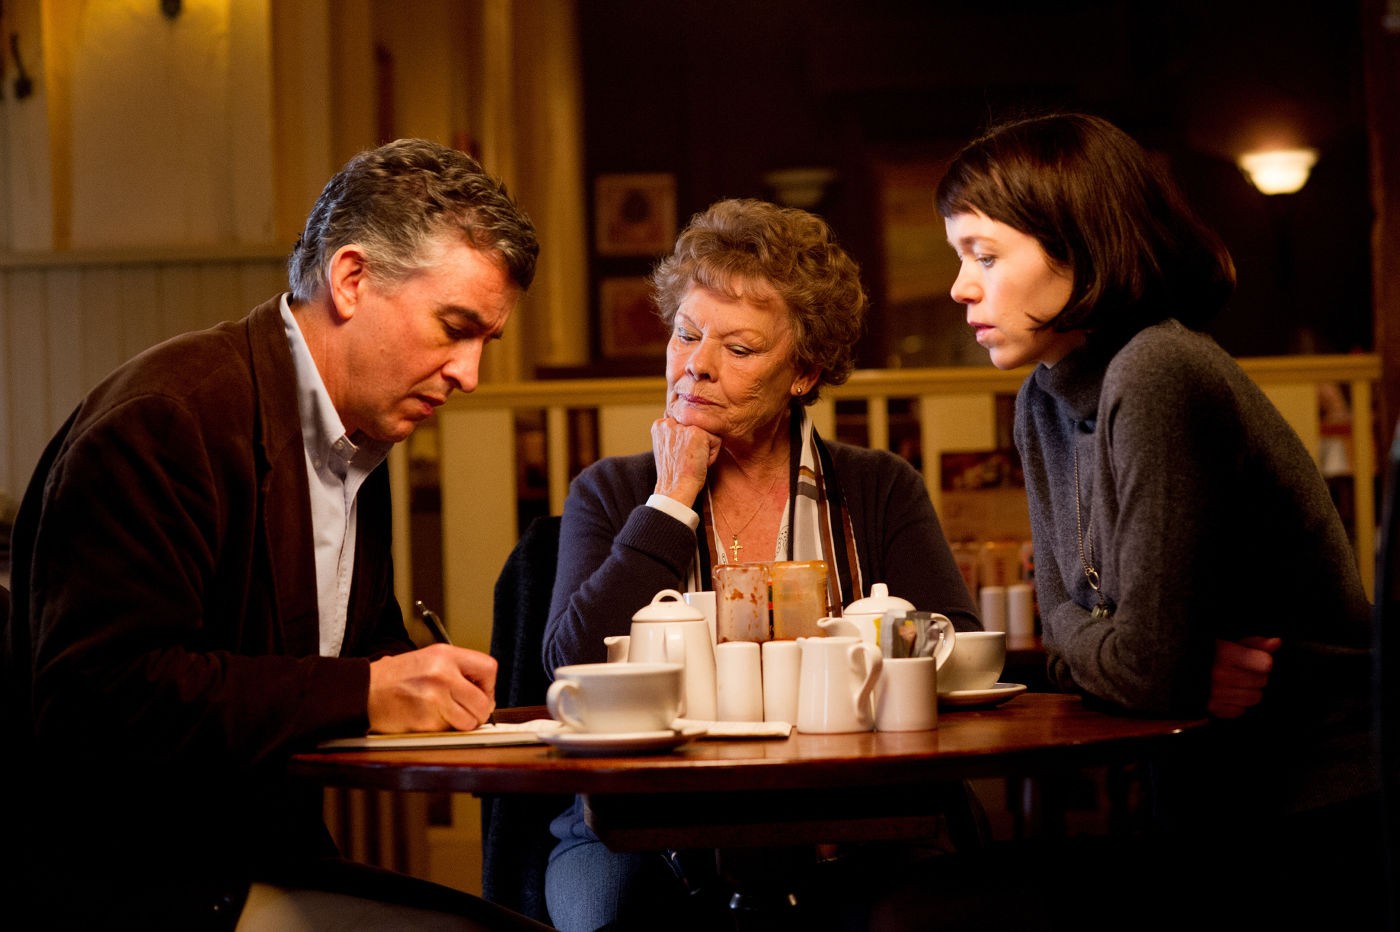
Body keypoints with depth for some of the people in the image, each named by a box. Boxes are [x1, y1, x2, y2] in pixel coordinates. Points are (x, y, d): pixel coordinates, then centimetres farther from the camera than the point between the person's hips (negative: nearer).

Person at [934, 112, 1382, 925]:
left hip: (1315, 824, -8)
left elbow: (1144, 666, -23)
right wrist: (1191, 671, -10)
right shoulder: (1046, 402, 7)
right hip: (1211, 811, 8)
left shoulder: (1158, 377, -21)